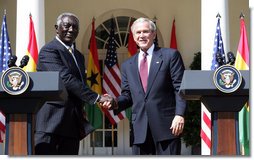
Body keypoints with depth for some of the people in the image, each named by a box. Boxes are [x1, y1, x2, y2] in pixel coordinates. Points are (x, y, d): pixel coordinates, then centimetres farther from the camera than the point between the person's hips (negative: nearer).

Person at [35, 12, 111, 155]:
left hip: (72, 124, 8)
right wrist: (96, 98, -21)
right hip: (51, 121, -8)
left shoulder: (79, 56, 22)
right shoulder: (48, 51, -6)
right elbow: (66, 78, -17)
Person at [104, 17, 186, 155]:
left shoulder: (170, 55, 4)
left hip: (166, 126, -4)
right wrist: (115, 103, -3)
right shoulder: (127, 65, 18)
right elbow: (127, 95, 18)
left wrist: (179, 115, -14)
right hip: (140, 128, 4)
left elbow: (180, 88, -3)